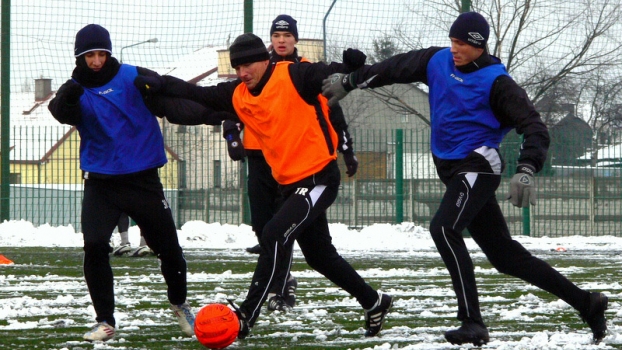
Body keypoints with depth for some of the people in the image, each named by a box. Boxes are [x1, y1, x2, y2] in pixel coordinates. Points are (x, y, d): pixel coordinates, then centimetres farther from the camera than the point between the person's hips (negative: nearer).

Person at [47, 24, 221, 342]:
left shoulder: (135, 79, -6)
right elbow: (62, 112, -22)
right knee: (94, 247, -15)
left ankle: (179, 304, 34)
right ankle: (105, 321, -1)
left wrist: (211, 112, -31)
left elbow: (174, 104, -15)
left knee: (167, 246, 6)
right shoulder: (77, 90, 0)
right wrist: (69, 96, -43)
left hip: (142, 180, -1)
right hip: (100, 182, 1)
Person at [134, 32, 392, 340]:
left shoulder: (293, 77, -14)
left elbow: (332, 75, -22)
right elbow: (199, 95, 9)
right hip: (290, 184, 9)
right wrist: (161, 84, 0)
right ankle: (374, 303, 36)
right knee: (320, 256, 17)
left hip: (319, 177, -9)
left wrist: (351, 66, -42)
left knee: (275, 236, -21)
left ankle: (246, 315, -19)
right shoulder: (238, 94, 6)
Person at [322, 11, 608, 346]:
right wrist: (349, 81, 21)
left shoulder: (495, 81, -14)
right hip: (452, 169, 7)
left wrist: (526, 170, -31)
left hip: (478, 167, -7)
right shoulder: (438, 61, 6)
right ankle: (586, 302, 17)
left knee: (444, 228, -28)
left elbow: (534, 127, -18)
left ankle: (473, 323, -29)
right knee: (505, 254, 8)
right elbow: (396, 67, 19)